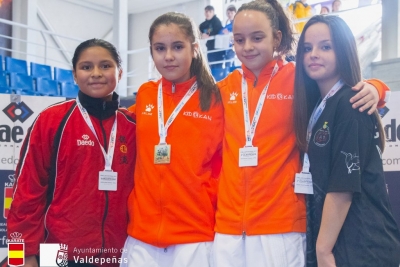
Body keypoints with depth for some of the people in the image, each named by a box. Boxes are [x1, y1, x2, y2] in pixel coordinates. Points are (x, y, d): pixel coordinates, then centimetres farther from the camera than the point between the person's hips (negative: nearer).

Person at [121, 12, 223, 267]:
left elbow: (223, 164, 2)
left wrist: (211, 206, -4)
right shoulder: (144, 95, 8)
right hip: (142, 232, 3)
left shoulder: (215, 99, -2)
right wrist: (133, 204, 14)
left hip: (195, 234, -3)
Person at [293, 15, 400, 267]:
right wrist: (320, 247, 7)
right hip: (333, 238, 8)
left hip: (362, 246, -8)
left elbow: (344, 185, -19)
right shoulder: (318, 105, 11)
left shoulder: (350, 104, -15)